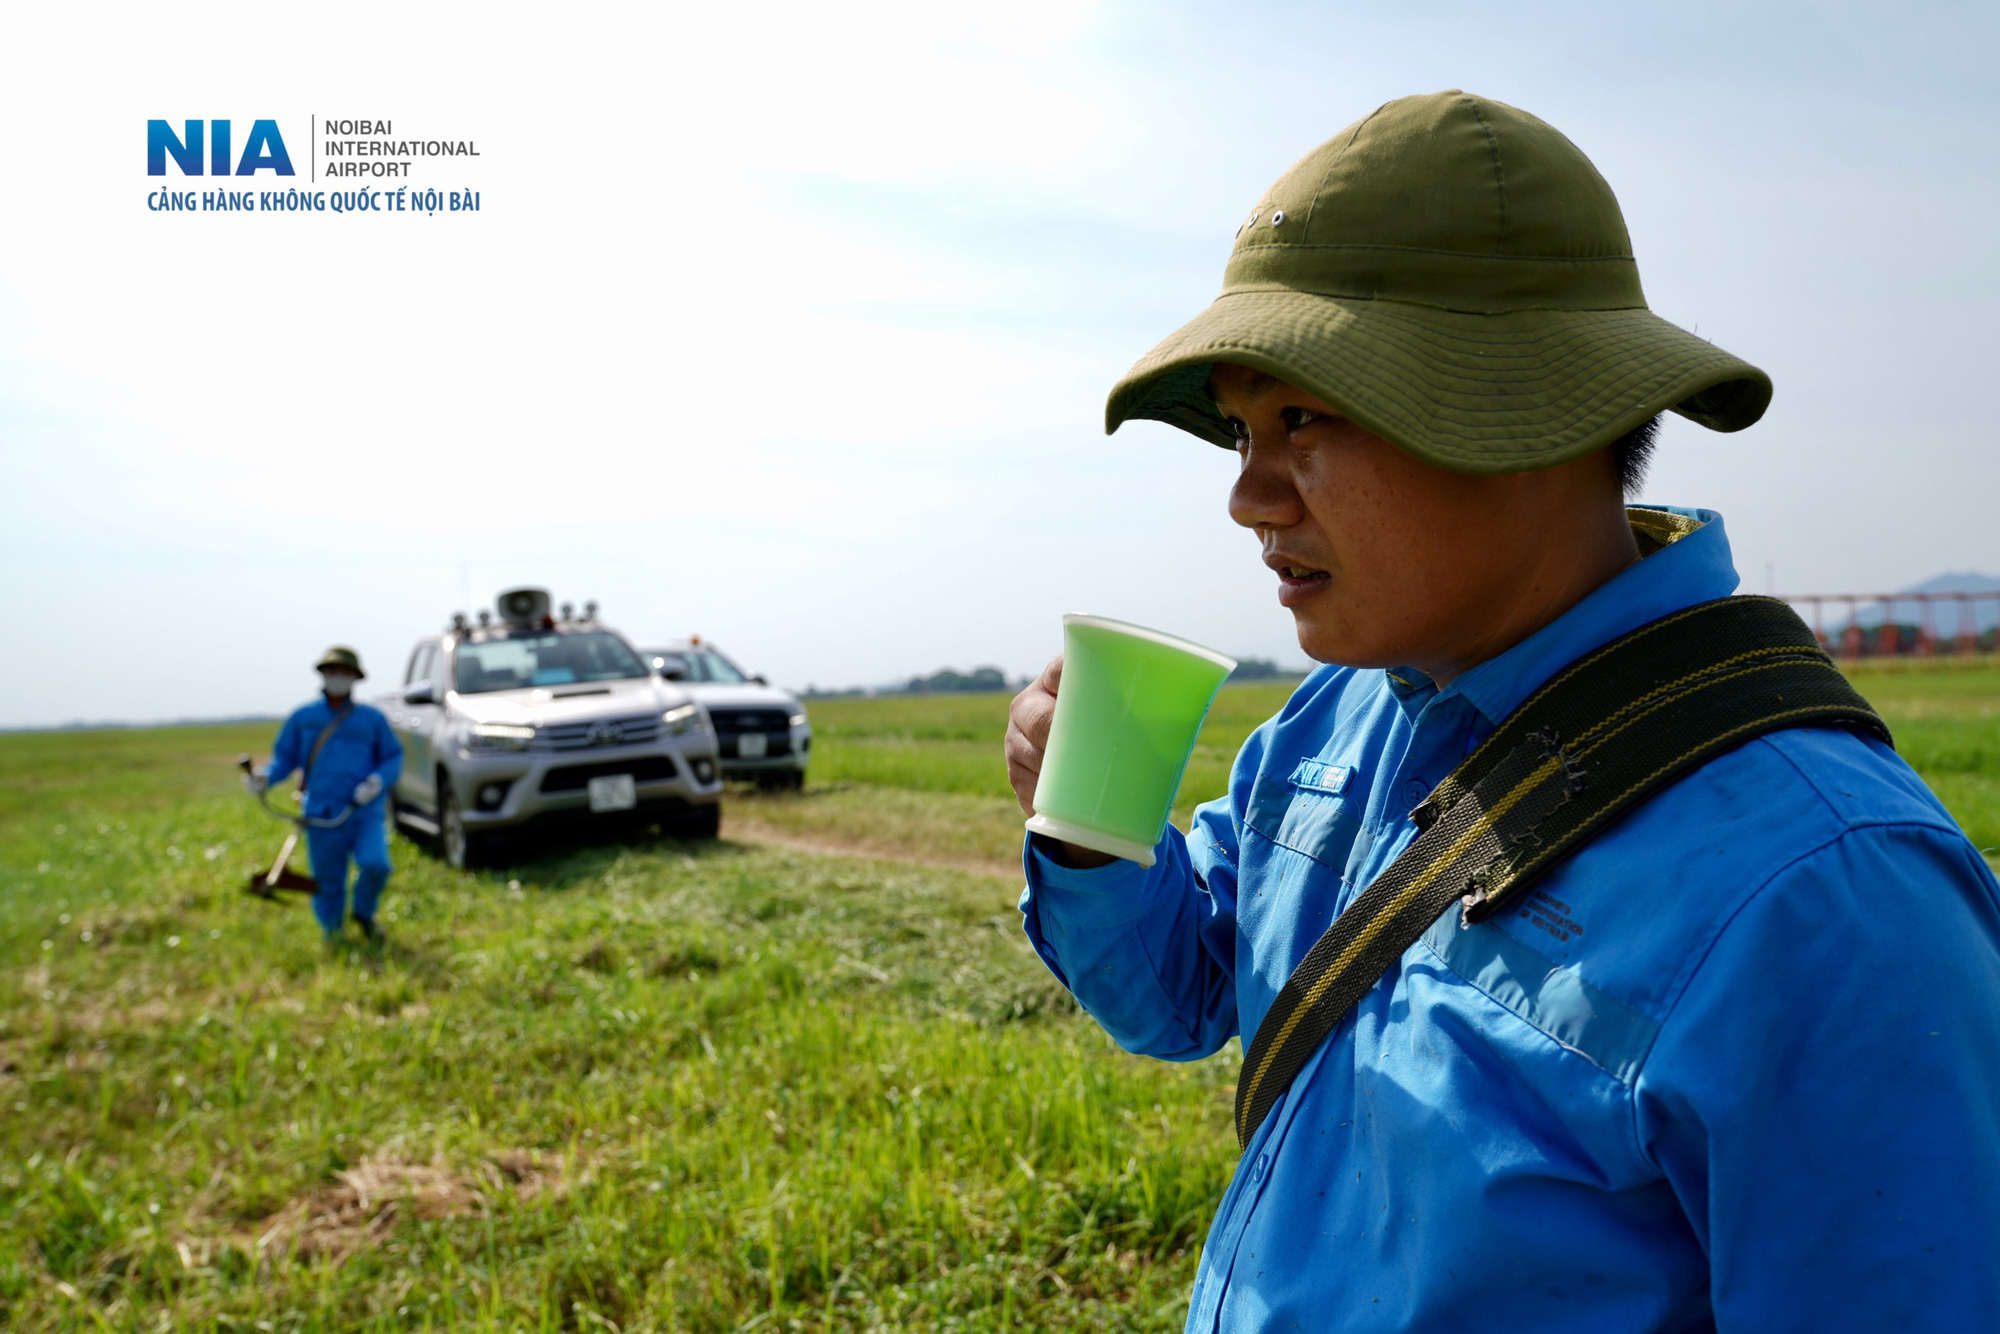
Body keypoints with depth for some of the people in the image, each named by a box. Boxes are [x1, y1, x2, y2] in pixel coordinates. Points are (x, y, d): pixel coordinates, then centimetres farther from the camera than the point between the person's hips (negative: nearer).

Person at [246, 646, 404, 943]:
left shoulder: (372, 718, 7)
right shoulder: (302, 717, 9)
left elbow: (393, 757, 9)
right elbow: (284, 758, 13)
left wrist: (379, 780, -12)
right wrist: (264, 778, -8)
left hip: (367, 811, -1)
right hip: (323, 817, 1)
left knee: (376, 864, -22)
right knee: (328, 883, 3)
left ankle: (364, 914, 8)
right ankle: (333, 935, 26)